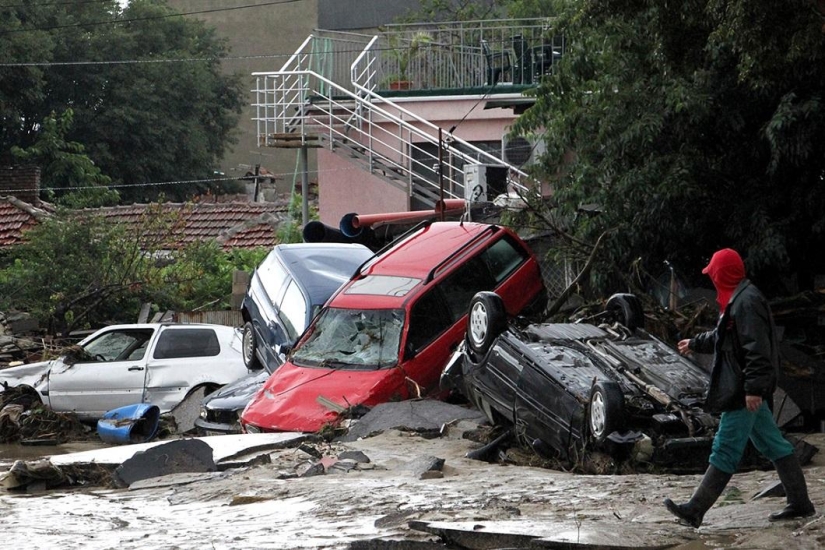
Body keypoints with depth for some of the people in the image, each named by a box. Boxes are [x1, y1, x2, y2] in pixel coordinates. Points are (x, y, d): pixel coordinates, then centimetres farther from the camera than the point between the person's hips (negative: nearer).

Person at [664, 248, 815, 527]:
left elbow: (757, 347, -25)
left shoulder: (747, 302, -18)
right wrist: (695, 343, 47)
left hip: (743, 392, -11)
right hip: (747, 390, 11)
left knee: (725, 452, -7)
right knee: (772, 444, 12)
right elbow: (722, 337, 33)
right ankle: (799, 502, 16)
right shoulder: (736, 299, 15)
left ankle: (695, 510, -5)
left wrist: (753, 387, -28)